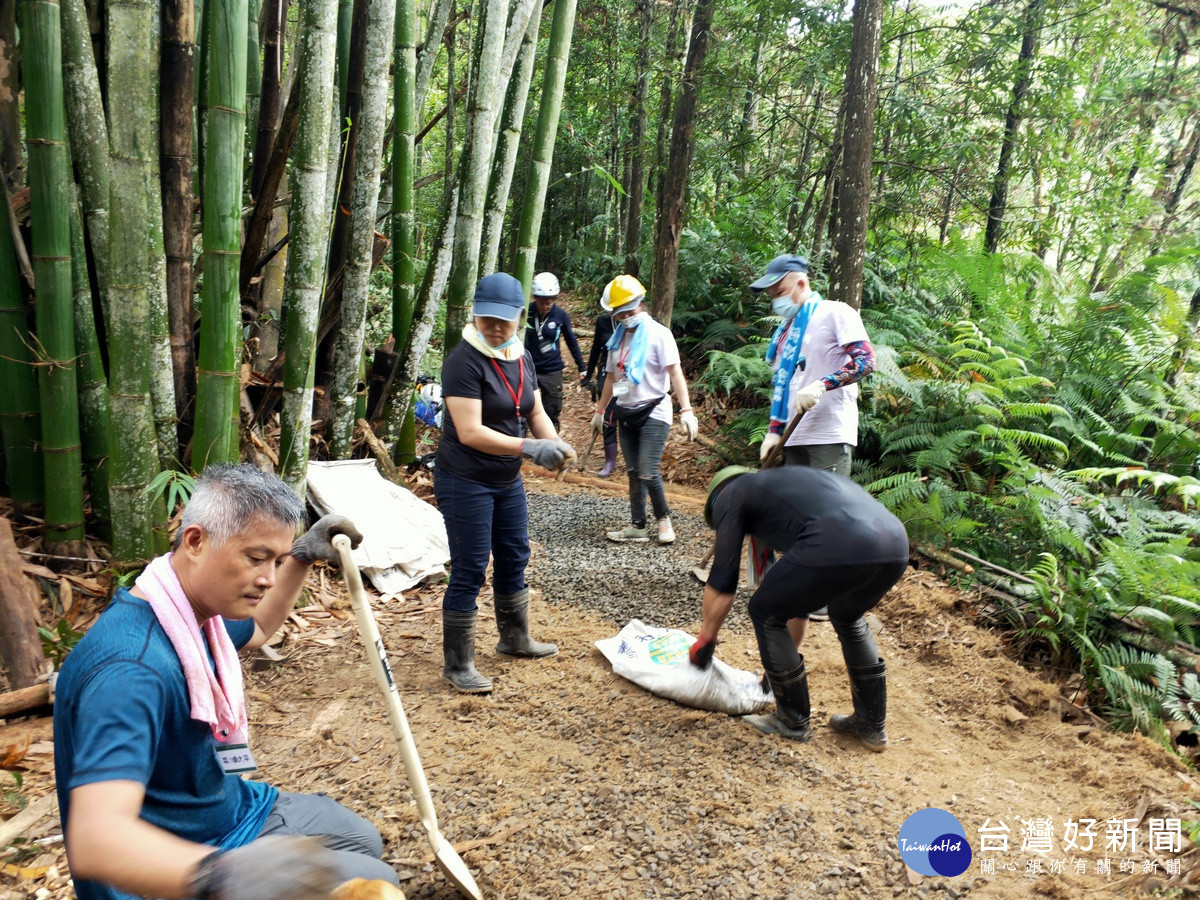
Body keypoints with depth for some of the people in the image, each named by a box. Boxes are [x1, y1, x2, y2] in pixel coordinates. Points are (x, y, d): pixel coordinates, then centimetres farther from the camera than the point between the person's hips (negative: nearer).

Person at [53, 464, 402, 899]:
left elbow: (257, 629, 20)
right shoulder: (130, 669, -36)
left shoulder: (196, 608, -5)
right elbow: (96, 837, -48)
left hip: (226, 806, 9)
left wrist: (302, 557, 7)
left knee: (362, 841, 19)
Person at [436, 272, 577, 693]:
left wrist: (555, 444, -11)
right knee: (469, 571, -3)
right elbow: (470, 431, -27)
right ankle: (458, 665, 11)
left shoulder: (522, 357, 4)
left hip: (508, 481, 8)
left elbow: (536, 412, 9)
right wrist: (529, 447, -32)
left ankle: (515, 639, 40)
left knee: (514, 558, 19)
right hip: (465, 484, -8)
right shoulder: (464, 362, -20)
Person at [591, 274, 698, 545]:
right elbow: (611, 377, 18)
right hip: (626, 413, 6)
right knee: (633, 473, 7)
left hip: (653, 413, -6)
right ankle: (638, 526, 14)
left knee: (648, 473, -11)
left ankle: (664, 519, 12)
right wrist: (600, 411, 19)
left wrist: (686, 410, -23)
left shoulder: (658, 333, -9)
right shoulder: (618, 338, 9)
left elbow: (674, 372, -15)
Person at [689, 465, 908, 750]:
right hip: (896, 545, 8)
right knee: (848, 619, 35)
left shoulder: (731, 494, 22)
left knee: (765, 613, 17)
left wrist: (704, 641, 32)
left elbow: (722, 583, 17)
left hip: (838, 548, -8)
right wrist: (782, 659, 55)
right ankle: (872, 726, 38)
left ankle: (794, 722, 27)